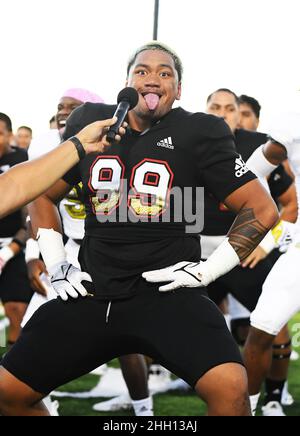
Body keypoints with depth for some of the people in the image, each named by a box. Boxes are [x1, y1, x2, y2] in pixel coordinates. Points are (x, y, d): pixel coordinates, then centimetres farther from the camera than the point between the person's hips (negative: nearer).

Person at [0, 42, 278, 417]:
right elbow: (43, 194, 21)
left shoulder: (198, 134, -1)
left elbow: (262, 210, 0)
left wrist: (210, 269, -7)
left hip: (168, 294, -4)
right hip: (92, 295, 4)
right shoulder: (91, 123, 9)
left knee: (229, 385, -31)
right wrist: (55, 264, 11)